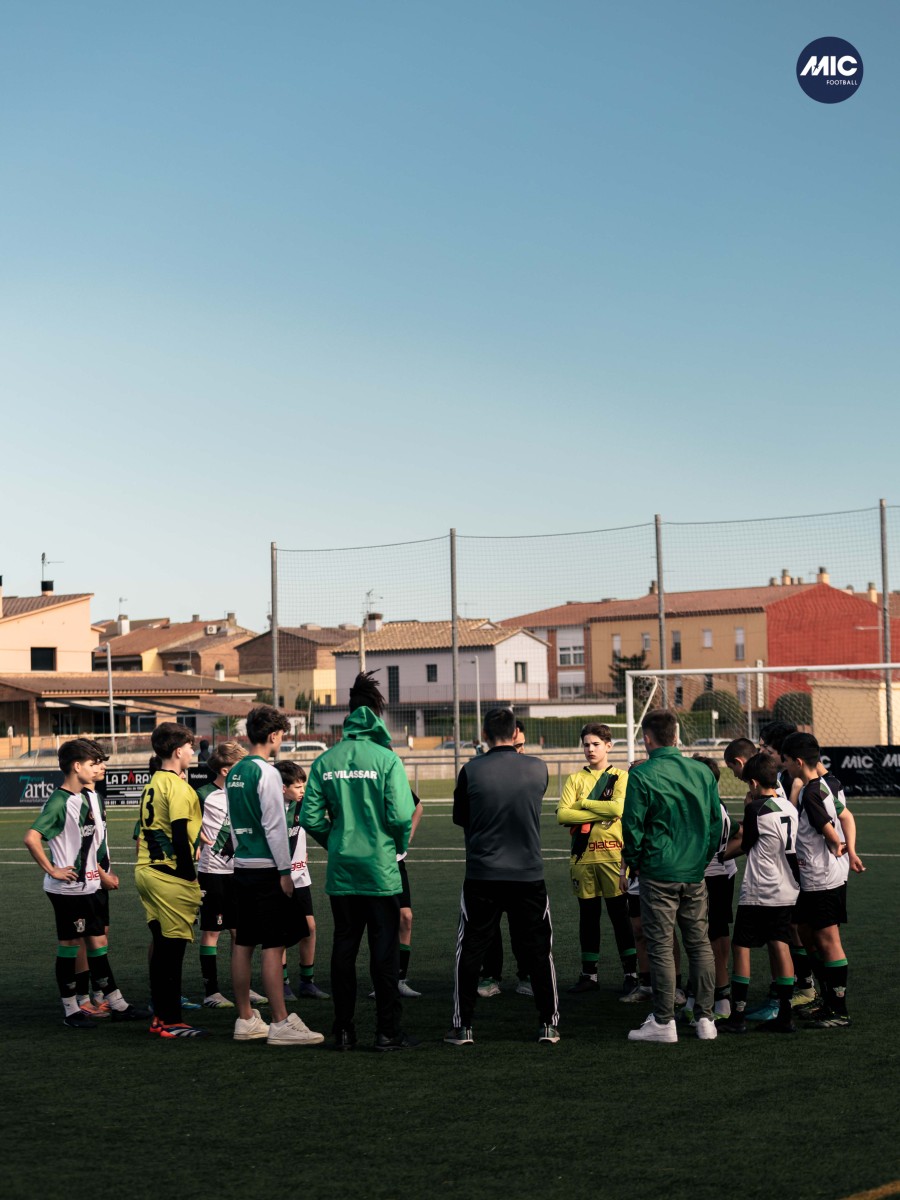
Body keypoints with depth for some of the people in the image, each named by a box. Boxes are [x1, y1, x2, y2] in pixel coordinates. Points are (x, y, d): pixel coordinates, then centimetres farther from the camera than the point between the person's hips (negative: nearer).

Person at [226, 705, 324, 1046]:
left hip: (242, 866, 9)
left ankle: (245, 1020, 15)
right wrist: (285, 871, -13)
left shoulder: (234, 773, 12)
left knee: (243, 943, 10)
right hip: (266, 868, -9)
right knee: (274, 945, -7)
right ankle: (281, 1024, -8)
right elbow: (274, 825, -16)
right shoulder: (266, 773, -13)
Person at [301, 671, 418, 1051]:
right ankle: (387, 1031, 6)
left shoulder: (326, 761, 1)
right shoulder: (386, 759, -10)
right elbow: (401, 815, -15)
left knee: (343, 948, 11)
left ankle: (344, 1030, 15)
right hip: (380, 869, -3)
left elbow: (310, 816, -2)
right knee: (384, 949, 3)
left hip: (341, 870, 4)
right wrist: (399, 846, 4)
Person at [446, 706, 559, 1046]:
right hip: (529, 874, 1)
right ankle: (549, 1023, 13)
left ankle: (462, 1026, 9)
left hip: (482, 876, -1)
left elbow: (459, 817, 5)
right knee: (538, 950, 11)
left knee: (469, 951, 8)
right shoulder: (538, 769, -3)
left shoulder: (471, 771, -8)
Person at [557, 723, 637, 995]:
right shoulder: (575, 778, 9)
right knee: (588, 915, 8)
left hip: (613, 855, -3)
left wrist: (582, 802, -7)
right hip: (583, 856, 3)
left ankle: (631, 973, 7)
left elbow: (618, 809, -15)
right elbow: (562, 814, -5)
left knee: (620, 914, 0)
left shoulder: (620, 777, 3)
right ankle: (588, 974, 16)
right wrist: (599, 813, -11)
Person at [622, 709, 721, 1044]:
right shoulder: (702, 772, 4)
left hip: (659, 873, -4)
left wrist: (633, 863, 7)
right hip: (695, 873, 5)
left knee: (661, 947, 1)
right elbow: (716, 820, 10)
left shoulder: (642, 776, -11)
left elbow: (632, 826, -9)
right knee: (700, 943, 11)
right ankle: (705, 1018, 13)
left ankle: (664, 1022, 3)